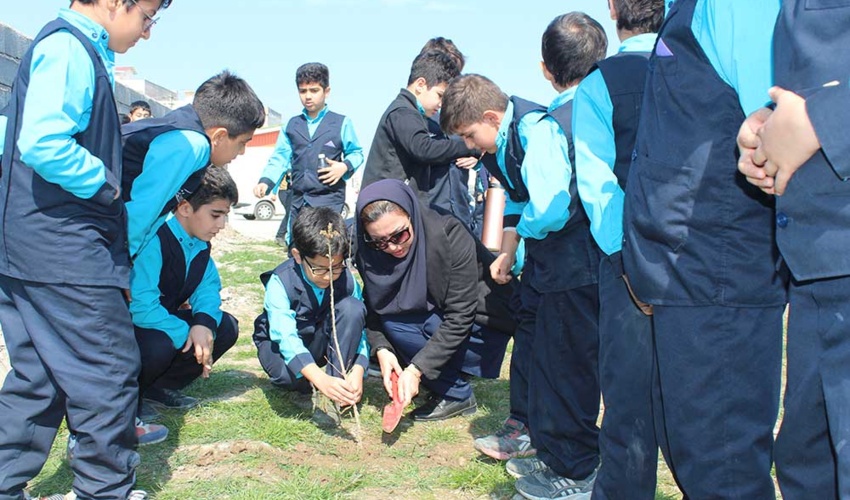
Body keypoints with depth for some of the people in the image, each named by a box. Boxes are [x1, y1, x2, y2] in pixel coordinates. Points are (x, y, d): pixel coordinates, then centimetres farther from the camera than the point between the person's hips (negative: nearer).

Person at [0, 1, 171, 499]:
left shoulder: (81, 51, 17)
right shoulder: (69, 49, -14)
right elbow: (44, 143, -27)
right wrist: (108, 184, -13)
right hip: (64, 252, -10)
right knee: (112, 372, 0)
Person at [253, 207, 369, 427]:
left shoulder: (347, 279, -19)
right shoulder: (280, 282, -29)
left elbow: (358, 327, -18)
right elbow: (286, 336, -40)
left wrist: (357, 371, -38)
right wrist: (320, 379, -54)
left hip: (323, 341, 3)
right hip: (281, 342, -2)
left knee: (352, 308, -28)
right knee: (287, 374, -39)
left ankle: (332, 395, -25)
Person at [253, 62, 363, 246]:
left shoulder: (342, 123, 5)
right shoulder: (291, 125, 16)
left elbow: (356, 153, 9)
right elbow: (280, 158, 9)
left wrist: (345, 166, -13)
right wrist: (266, 182, -8)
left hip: (329, 198, -5)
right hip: (298, 200, 5)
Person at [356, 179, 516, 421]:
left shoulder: (450, 236, -27)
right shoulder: (369, 253, -12)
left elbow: (460, 317, -27)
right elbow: (374, 309, -5)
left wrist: (416, 369, -30)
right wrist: (381, 349, -25)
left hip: (483, 324, -6)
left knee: (395, 322, -22)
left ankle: (457, 395, -8)